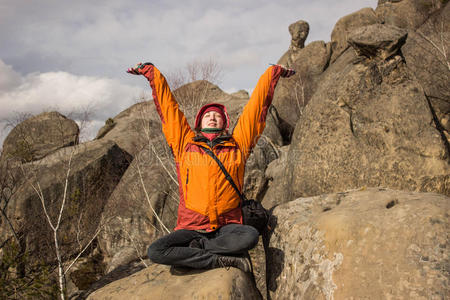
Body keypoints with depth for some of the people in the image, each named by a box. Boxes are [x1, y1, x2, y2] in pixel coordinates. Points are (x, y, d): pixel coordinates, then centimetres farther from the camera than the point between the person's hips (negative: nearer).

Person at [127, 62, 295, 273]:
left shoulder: (238, 145, 10)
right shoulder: (184, 144, 11)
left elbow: (257, 104, 17)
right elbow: (167, 105, 17)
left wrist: (273, 73, 24)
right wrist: (150, 72, 26)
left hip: (227, 227, 0)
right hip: (192, 227, 1)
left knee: (250, 236, -32)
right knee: (155, 252, -24)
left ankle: (197, 247, -14)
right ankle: (220, 260, -16)